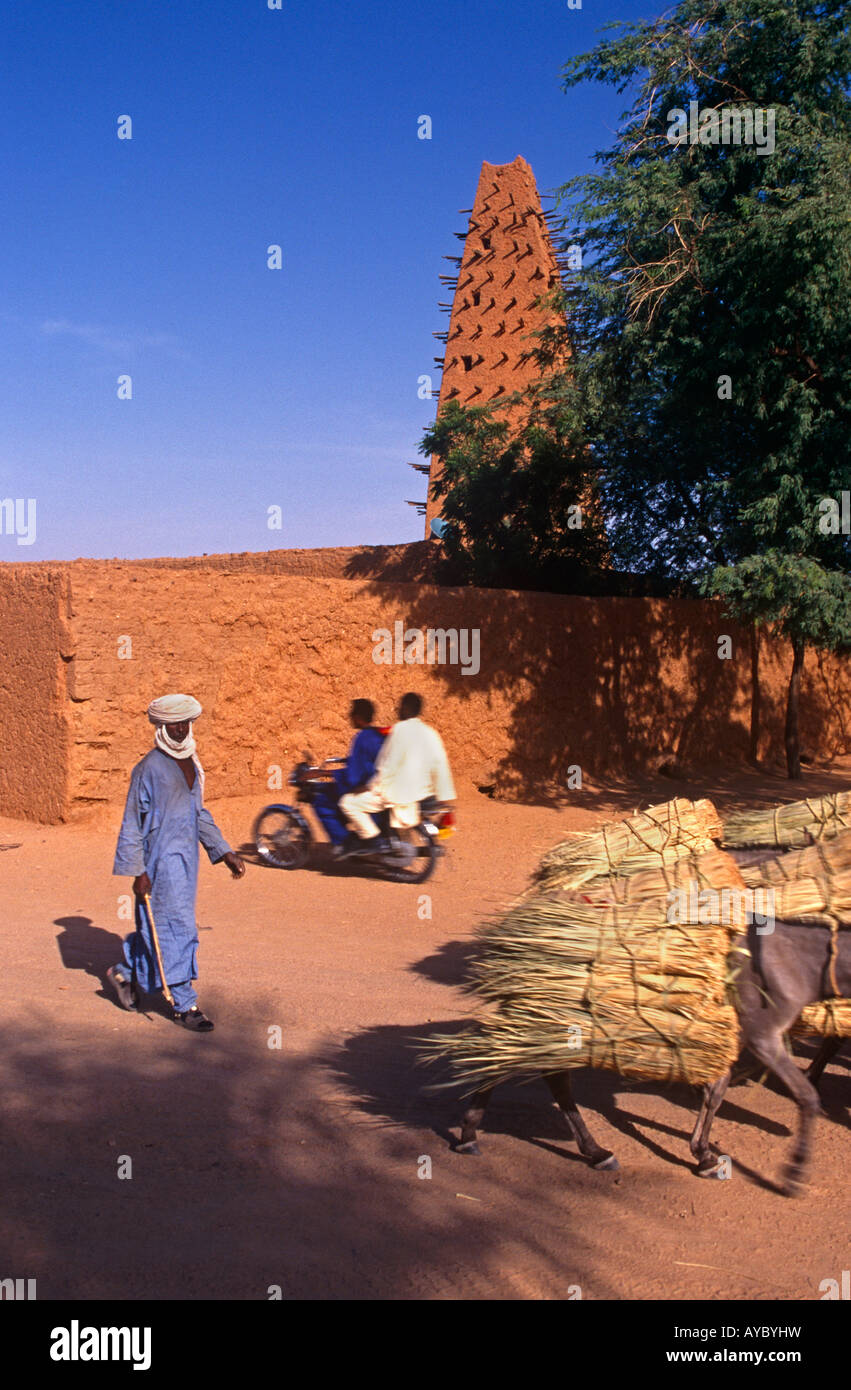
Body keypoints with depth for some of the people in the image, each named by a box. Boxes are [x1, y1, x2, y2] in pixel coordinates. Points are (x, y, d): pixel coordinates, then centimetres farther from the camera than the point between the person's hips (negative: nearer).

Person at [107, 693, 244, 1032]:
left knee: (158, 925, 17)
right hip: (161, 861, -8)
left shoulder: (191, 765, 11)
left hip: (186, 858, 8)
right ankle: (185, 1005, 5)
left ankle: (124, 972, 38)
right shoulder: (149, 769, -12)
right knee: (175, 928, -4)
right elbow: (132, 825, -11)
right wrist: (139, 871, -14)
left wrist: (224, 852, 15)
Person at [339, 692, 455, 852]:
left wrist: (373, 789, -7)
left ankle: (373, 840, -9)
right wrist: (445, 797, 12)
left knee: (348, 802, -4)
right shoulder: (431, 733, 7)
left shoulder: (400, 729, -14)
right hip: (421, 792, 8)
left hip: (397, 794, -8)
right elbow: (441, 765, 7)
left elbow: (389, 766, -16)